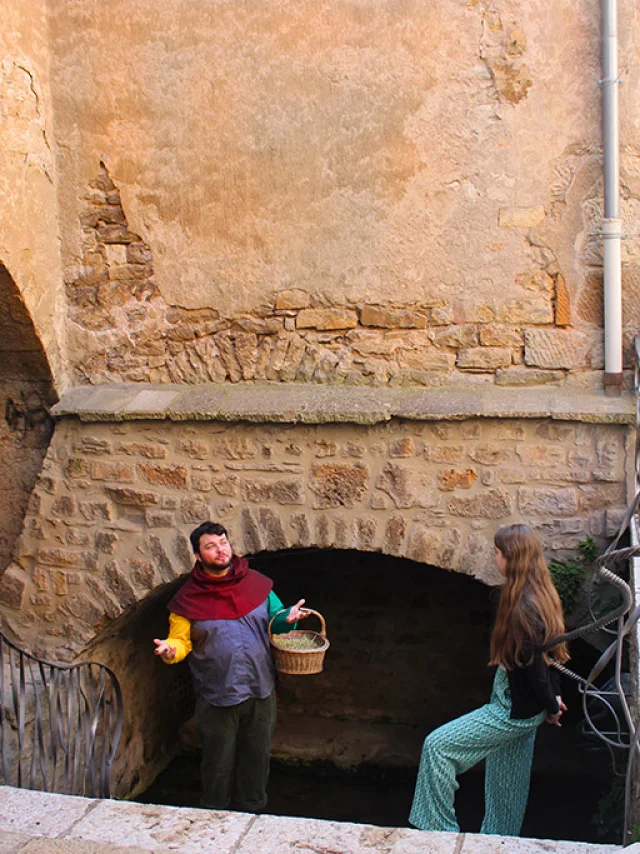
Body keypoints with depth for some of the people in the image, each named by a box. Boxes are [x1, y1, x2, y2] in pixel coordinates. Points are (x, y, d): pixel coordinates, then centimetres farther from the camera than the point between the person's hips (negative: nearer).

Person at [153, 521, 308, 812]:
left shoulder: (256, 583, 0)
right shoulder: (189, 598, -8)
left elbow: (274, 621, 11)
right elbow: (180, 640, -4)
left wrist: (287, 617, -12)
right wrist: (170, 651, -26)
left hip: (260, 692, 3)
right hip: (216, 698, -2)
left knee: (256, 758, 18)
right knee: (218, 763, 12)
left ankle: (251, 811, 38)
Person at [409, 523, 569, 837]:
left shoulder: (524, 609, -28)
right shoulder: (539, 594, 2)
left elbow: (535, 669, -22)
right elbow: (544, 655, 11)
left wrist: (551, 707, -7)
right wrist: (553, 698, 15)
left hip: (514, 710, -10)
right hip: (522, 706, 10)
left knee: (437, 746, -6)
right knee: (508, 776, 21)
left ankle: (440, 830, 4)